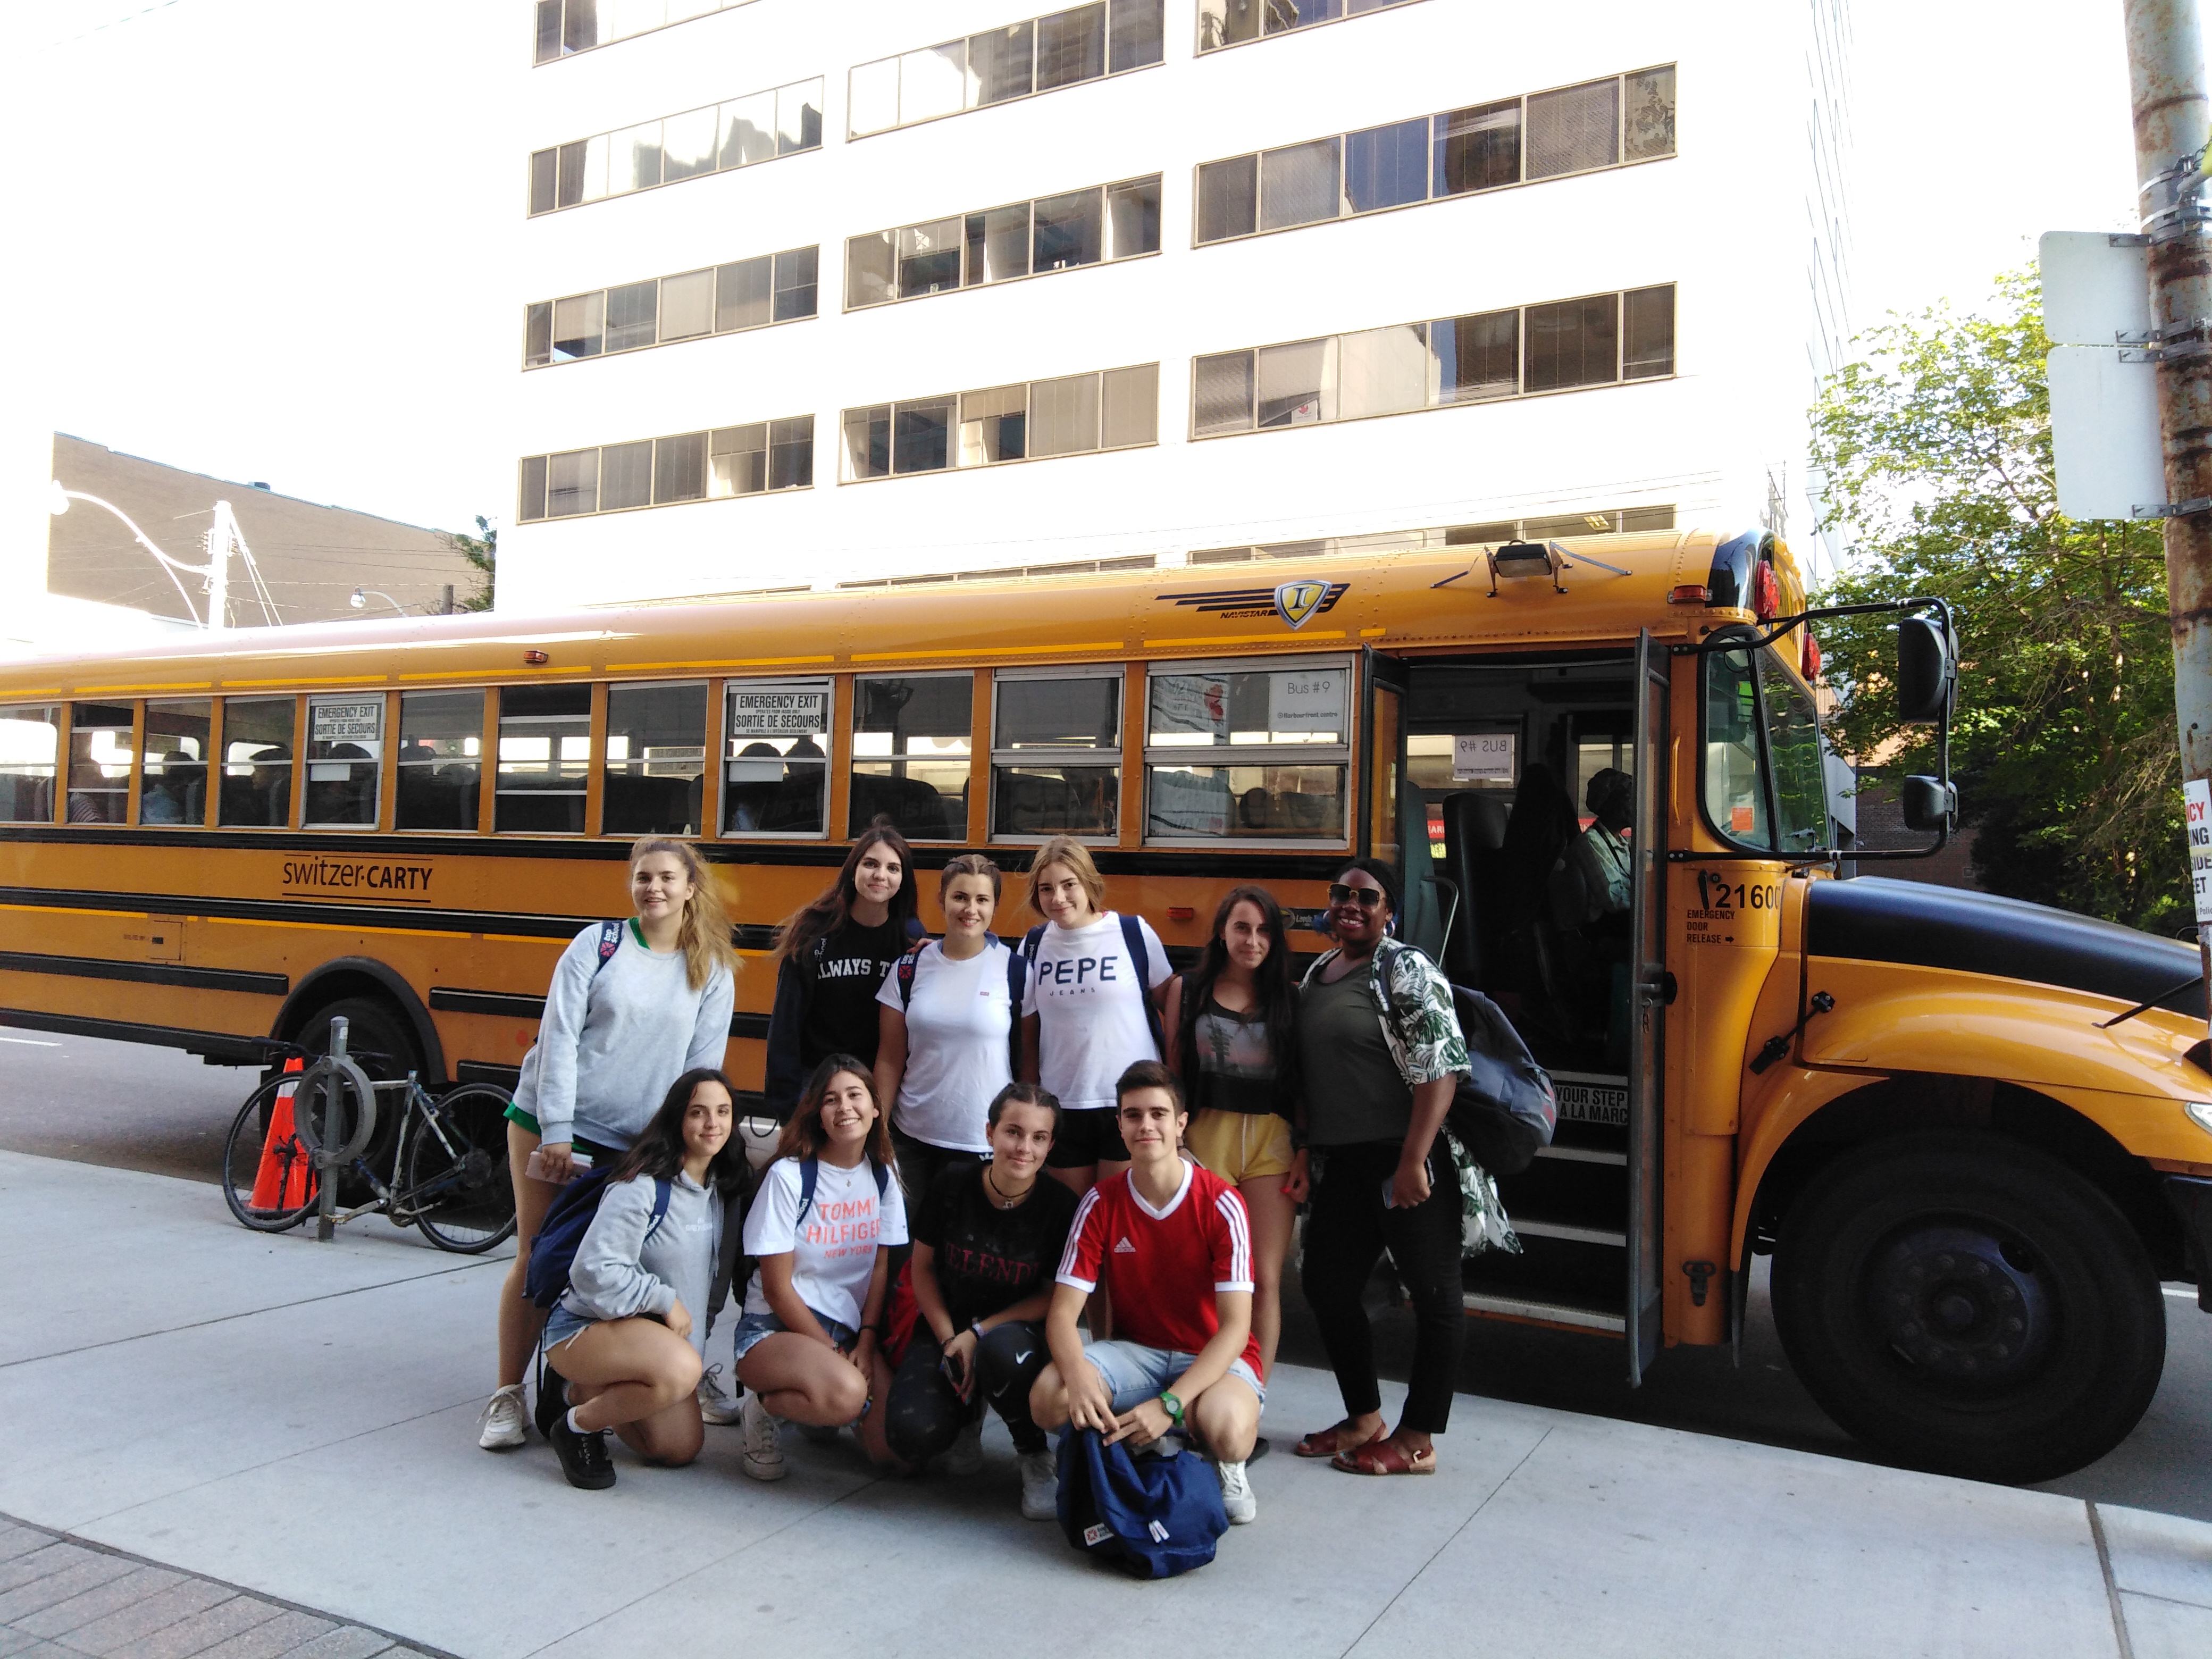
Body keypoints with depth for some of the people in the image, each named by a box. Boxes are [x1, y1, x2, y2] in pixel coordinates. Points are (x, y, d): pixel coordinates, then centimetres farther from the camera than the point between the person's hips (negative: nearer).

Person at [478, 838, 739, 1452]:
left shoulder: (714, 973, 1)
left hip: (633, 1144, 1)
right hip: (549, 1123, -1)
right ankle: (507, 1395, 13)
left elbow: (701, 1069, 2)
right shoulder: (598, 944, -3)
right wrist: (558, 1132, -13)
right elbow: (559, 1038, -7)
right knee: (536, 1258, 2)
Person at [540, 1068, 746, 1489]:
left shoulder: (719, 1189, 4)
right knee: (680, 1368, -36)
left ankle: (587, 1390, 25)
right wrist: (665, 1300, -20)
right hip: (585, 1327, -8)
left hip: (655, 1329, 8)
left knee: (681, 1449, 7)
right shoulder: (642, 1187, -22)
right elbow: (595, 1271, -26)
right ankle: (579, 1424, -10)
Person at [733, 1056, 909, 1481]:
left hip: (851, 1331, 6)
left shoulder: (882, 1177, 4)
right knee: (845, 1392, -36)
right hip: (775, 1329, -6)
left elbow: (881, 1267, 5)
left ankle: (821, 1407, 18)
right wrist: (832, 1352, -12)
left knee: (896, 1446, -13)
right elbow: (777, 1287, -11)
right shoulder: (788, 1176, -12)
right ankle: (765, 1407, -4)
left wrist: (864, 1344, -7)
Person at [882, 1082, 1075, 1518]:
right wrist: (949, 1340, -10)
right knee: (911, 1436, -25)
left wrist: (979, 1333, -16)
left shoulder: (1060, 1206, -14)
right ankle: (966, 1415, 15)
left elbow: (1054, 1296, -6)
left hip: (1015, 1331, -2)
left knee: (1002, 1350, -40)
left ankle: (1035, 1456, -8)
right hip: (944, 1328, 2)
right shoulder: (952, 1185, -10)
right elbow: (922, 1266, 2)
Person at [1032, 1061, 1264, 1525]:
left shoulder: (1220, 1204, -16)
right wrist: (1079, 1381, -34)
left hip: (1214, 1356, -3)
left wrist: (1169, 1404, -33)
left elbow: (1235, 1327, -21)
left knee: (1229, 1429, -37)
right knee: (1048, 1399, -26)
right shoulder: (1100, 1204, -8)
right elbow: (1063, 1313, -11)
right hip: (1136, 1352, 3)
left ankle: (1225, 1466, 1)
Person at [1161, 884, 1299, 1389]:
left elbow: (1302, 1082, 7)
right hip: (1205, 1139, -1)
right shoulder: (1188, 989, 6)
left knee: (1265, 1279, 0)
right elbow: (1171, 1073, 7)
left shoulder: (1289, 998, 7)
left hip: (1271, 1143, 1)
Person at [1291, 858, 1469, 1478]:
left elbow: (1441, 1071, -18)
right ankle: (1365, 1420, 32)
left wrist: (1413, 1162, -22)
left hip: (1403, 1162, -8)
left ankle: (1417, 1441, 17)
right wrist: (1307, 1151, 12)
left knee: (1434, 1295, 3)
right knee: (1326, 1281, 14)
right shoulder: (1316, 975, 12)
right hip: (1343, 1163, 8)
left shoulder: (1407, 971, -11)